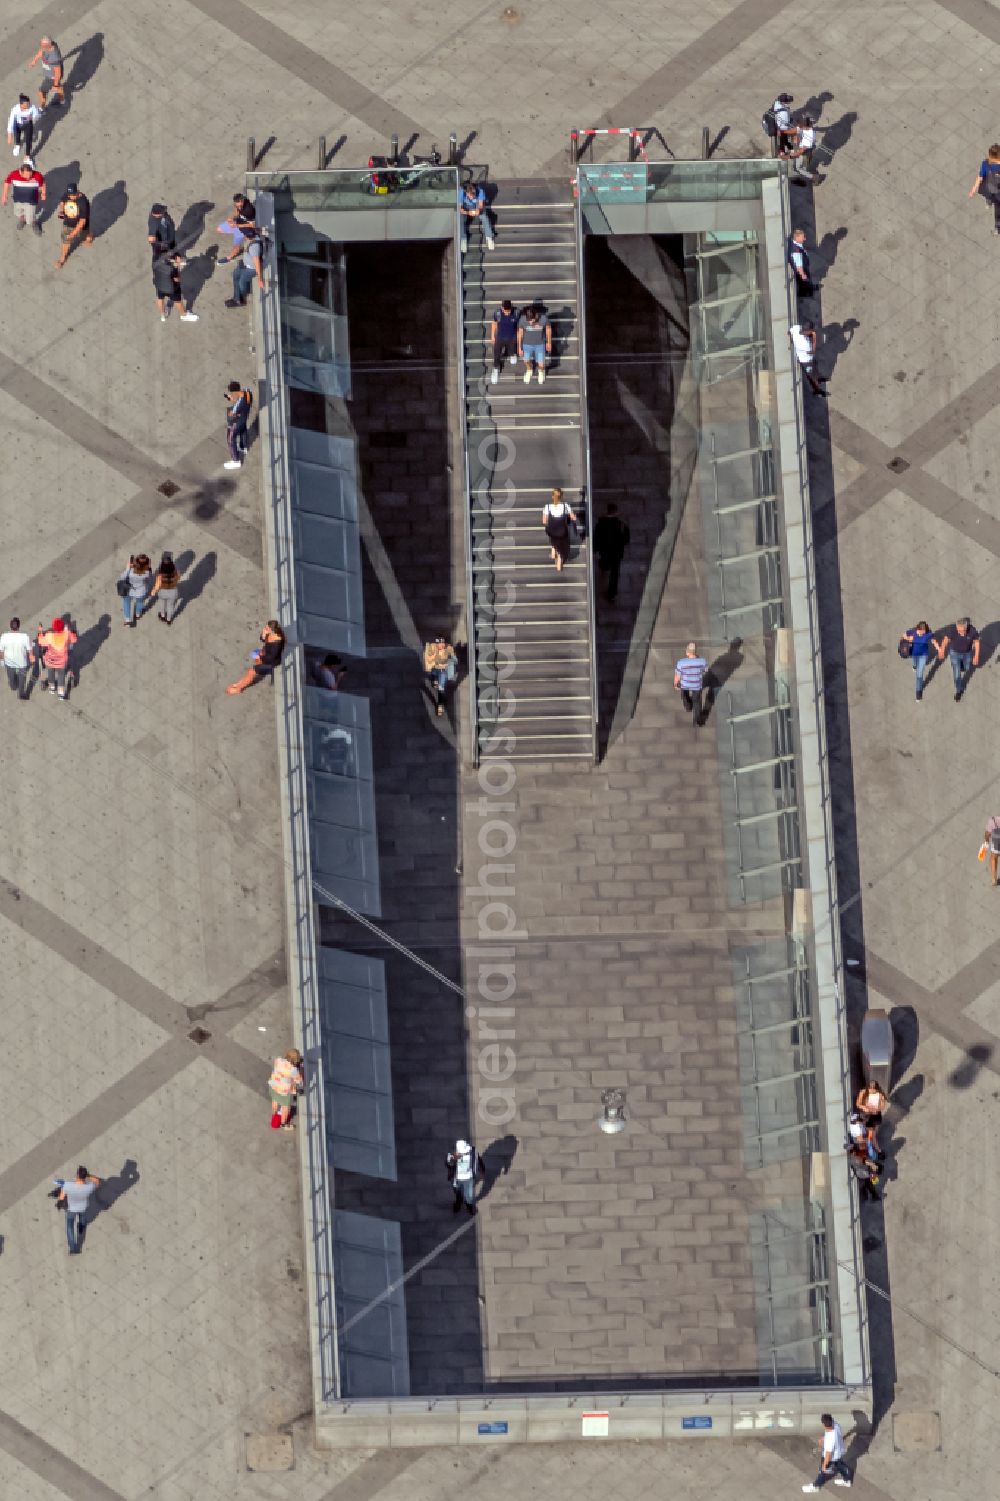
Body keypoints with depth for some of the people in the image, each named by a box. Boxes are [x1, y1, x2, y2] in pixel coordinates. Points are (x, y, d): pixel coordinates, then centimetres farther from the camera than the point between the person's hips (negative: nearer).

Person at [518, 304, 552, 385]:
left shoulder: (543, 318, -30)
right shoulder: (522, 320, -30)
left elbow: (548, 329, -9)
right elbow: (520, 333, -12)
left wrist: (549, 342, 3)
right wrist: (519, 348, -3)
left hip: (540, 344, 0)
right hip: (527, 344, 0)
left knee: (541, 365, 9)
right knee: (526, 361, 23)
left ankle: (541, 371, 46)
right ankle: (529, 371, 57)